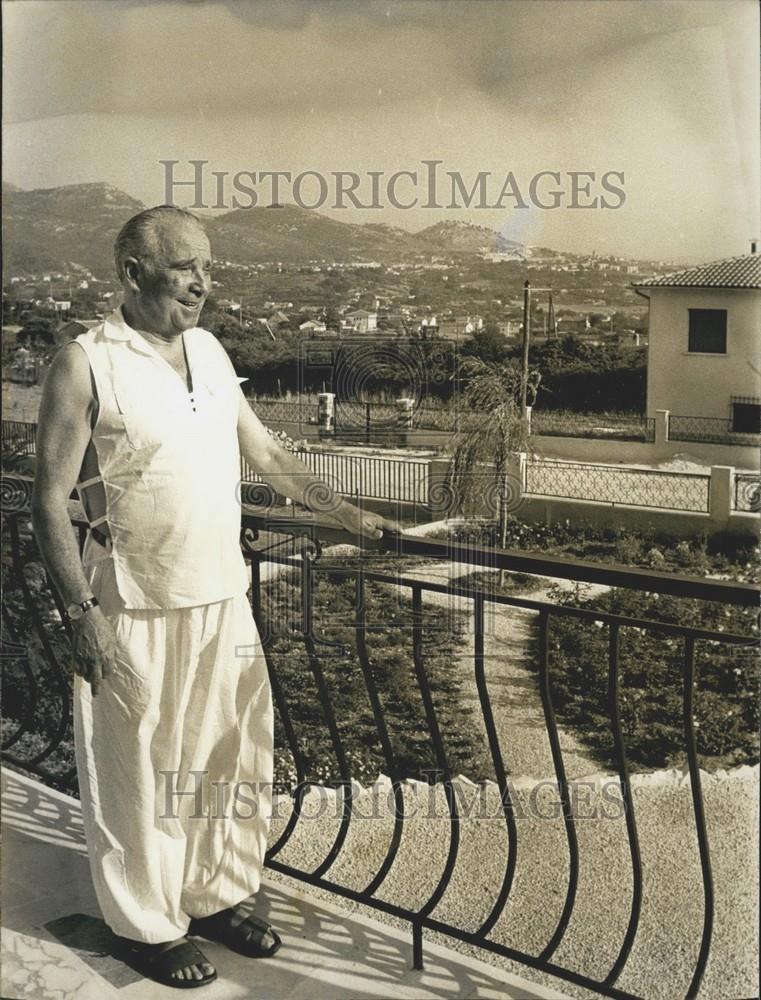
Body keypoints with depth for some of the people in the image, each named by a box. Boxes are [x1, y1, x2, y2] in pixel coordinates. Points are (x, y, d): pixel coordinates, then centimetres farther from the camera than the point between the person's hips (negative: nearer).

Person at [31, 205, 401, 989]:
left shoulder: (211, 351, 7)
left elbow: (264, 453, 16)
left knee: (232, 755, 14)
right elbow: (50, 499, -11)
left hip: (223, 597, 6)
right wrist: (81, 611, -16)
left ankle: (218, 895, 34)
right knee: (141, 770, 8)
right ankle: (147, 924, 27)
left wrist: (349, 515, 12)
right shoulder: (87, 365, -12)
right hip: (134, 610, -6)